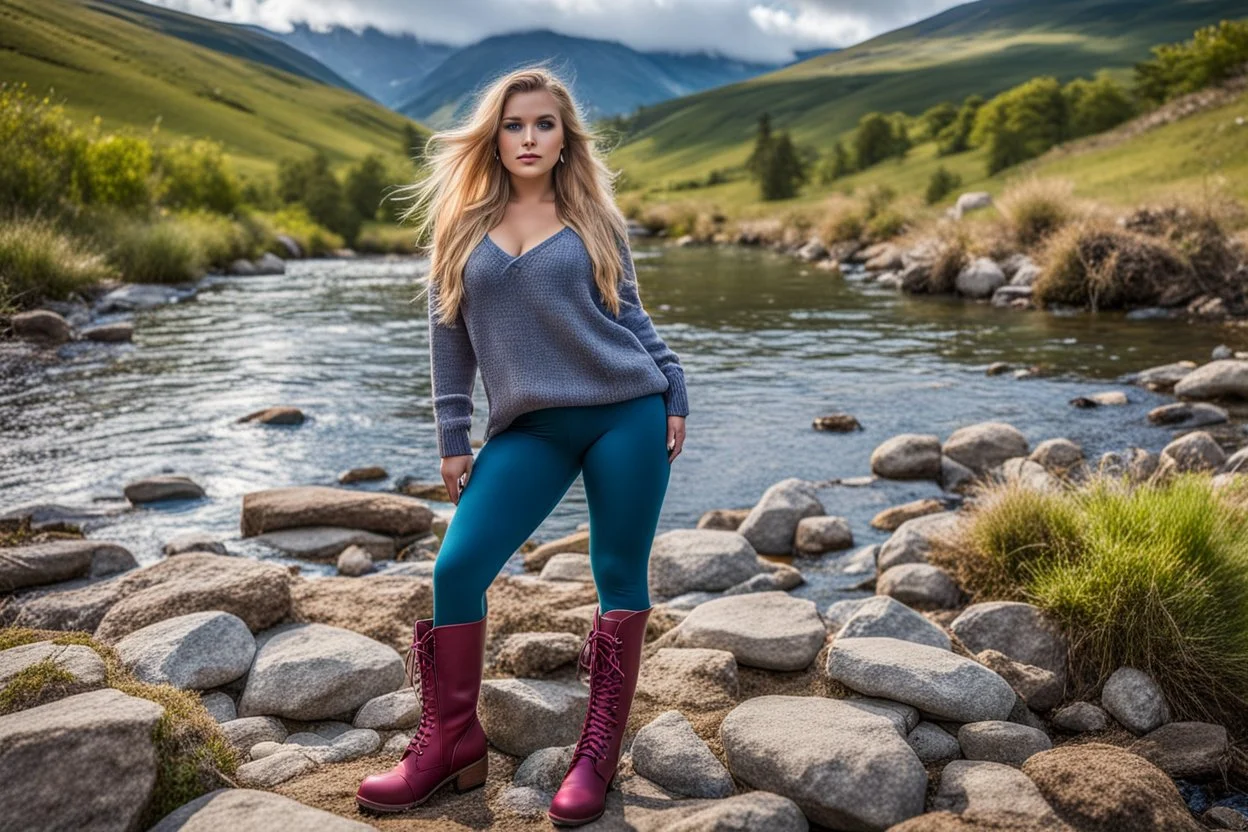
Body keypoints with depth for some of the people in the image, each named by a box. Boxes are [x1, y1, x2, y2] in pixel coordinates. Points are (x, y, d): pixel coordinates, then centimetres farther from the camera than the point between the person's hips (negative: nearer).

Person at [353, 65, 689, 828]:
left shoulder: (594, 218, 4)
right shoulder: (462, 222, 7)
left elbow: (630, 314, 12)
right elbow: (449, 332, 9)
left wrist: (673, 392, 7)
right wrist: (453, 436, 7)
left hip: (625, 415, -1)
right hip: (529, 429, 1)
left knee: (620, 576, 2)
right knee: (456, 569, -6)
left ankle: (600, 752, 16)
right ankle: (452, 741, 11)